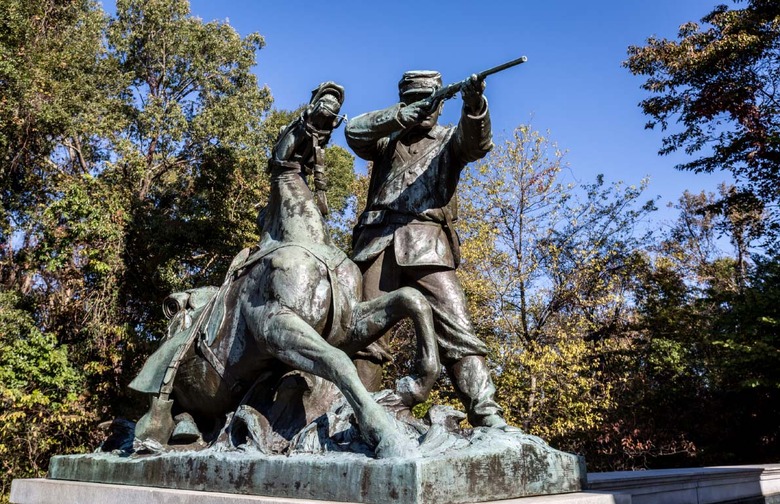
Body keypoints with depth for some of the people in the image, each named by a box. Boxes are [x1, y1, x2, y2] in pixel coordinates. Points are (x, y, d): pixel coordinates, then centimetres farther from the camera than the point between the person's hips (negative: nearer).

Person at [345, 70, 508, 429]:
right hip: (378, 241, 2)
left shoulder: (449, 141, 22)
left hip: (426, 244, -2)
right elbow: (354, 131, 7)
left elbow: (477, 142, -1)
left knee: (457, 330, -15)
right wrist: (400, 116, -8)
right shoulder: (387, 141, 26)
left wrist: (474, 105, -22)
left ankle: (487, 418, -20)